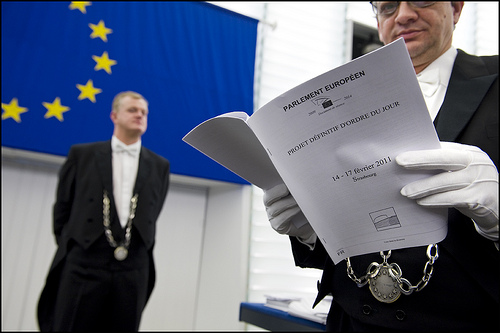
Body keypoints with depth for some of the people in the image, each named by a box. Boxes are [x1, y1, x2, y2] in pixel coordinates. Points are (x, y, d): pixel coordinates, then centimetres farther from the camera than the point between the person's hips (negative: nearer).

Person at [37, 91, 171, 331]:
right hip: (84, 264, -1)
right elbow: (62, 207, 11)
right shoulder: (82, 154, 7)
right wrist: (68, 246, 11)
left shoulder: (160, 166, 11)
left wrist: (139, 249, 11)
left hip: (133, 270, 2)